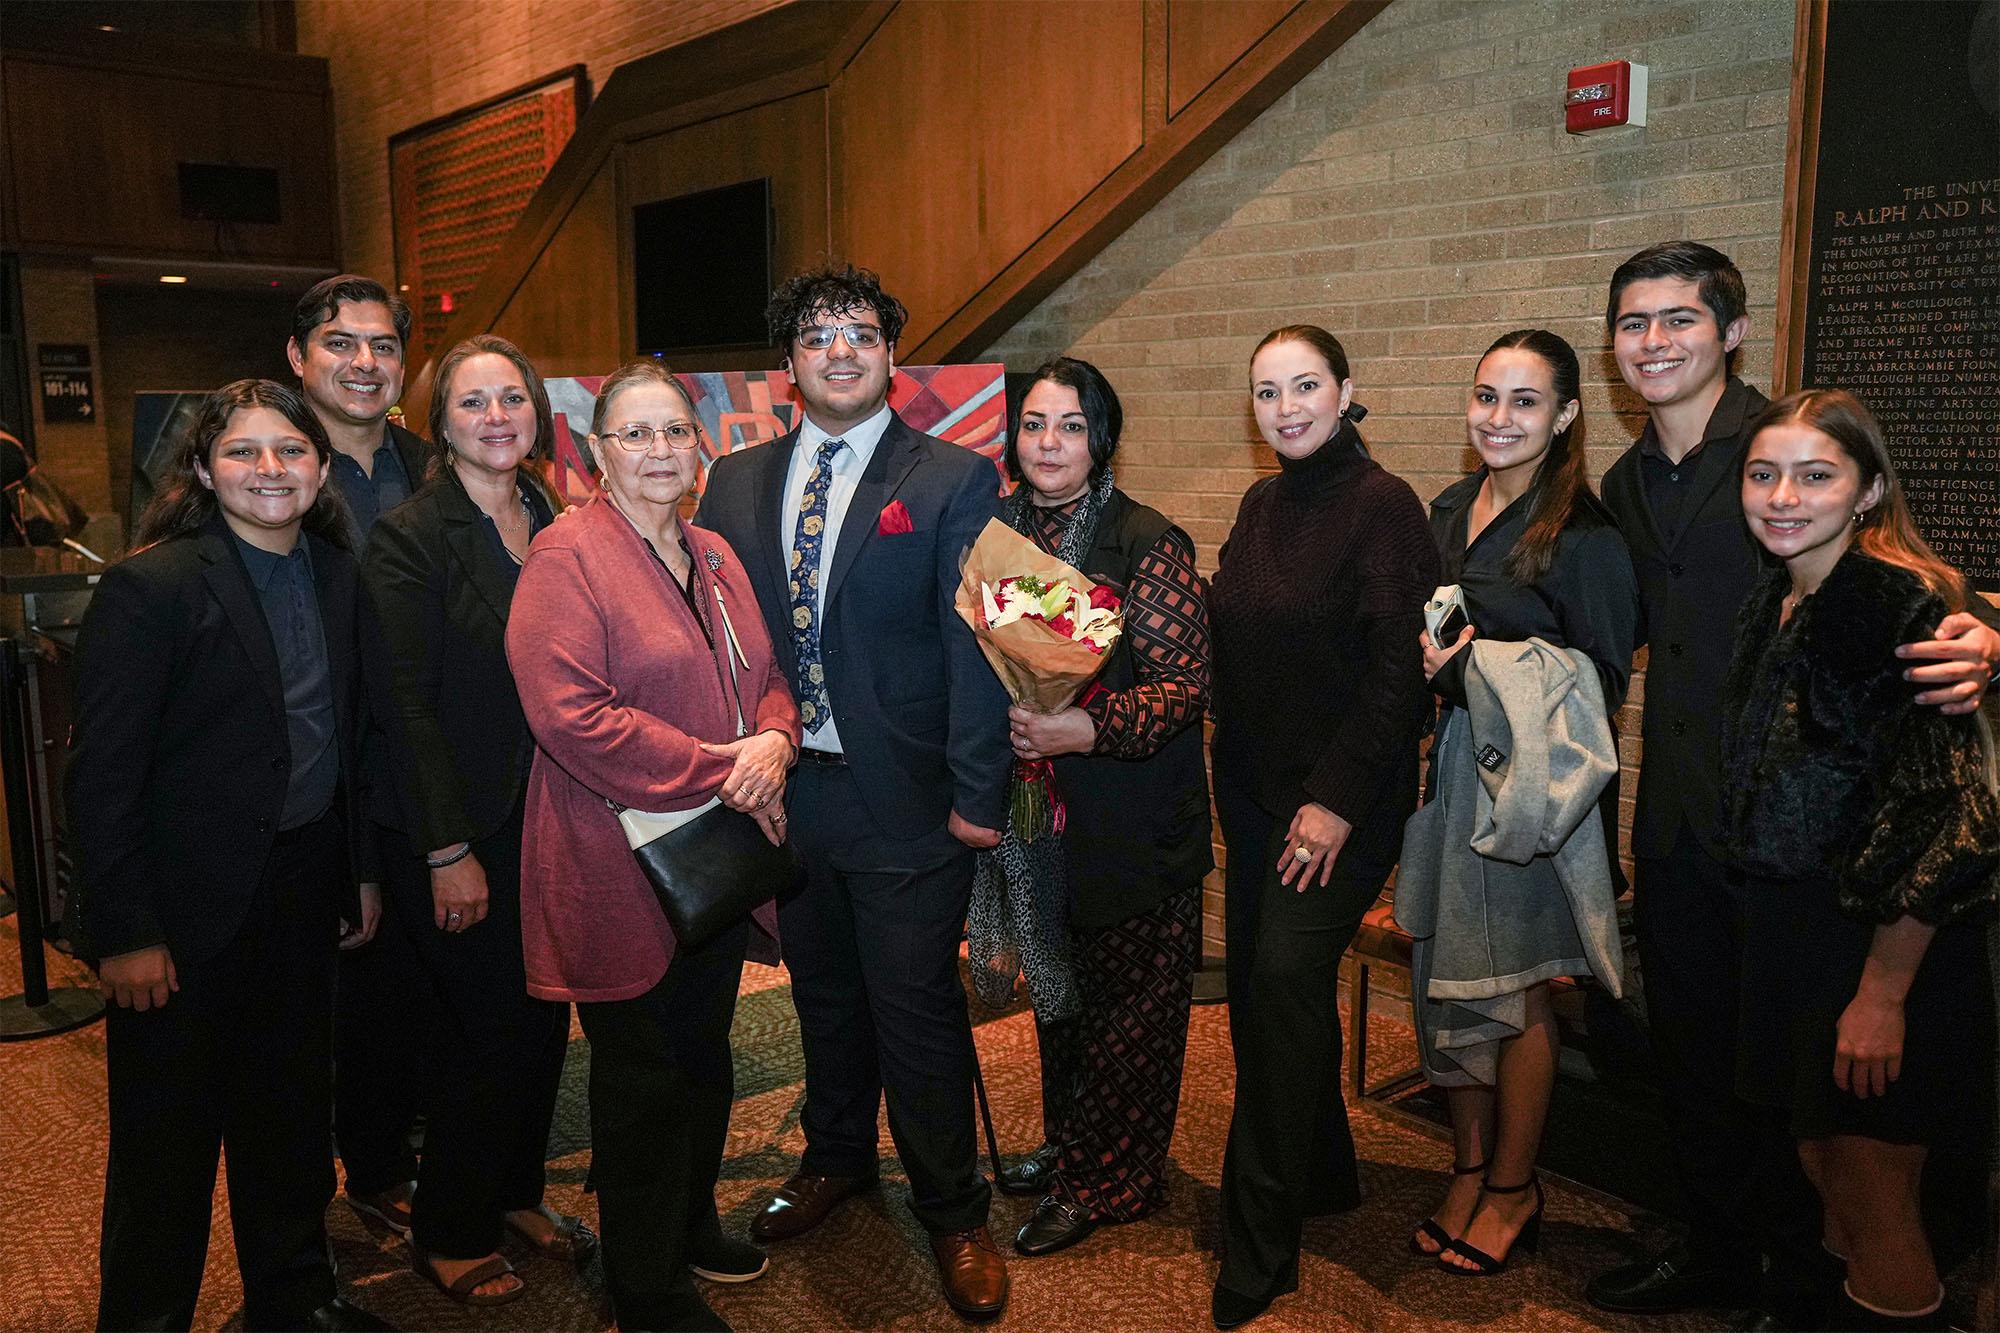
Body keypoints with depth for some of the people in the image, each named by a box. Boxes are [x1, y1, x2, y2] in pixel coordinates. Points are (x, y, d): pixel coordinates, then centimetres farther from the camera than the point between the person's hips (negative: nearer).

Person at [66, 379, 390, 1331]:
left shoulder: (337, 576, 5)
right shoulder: (151, 586, -14)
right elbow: (102, 775, -15)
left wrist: (362, 868, 10)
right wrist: (125, 932, -16)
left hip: (305, 886, 6)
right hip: (190, 904, -6)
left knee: (293, 1109, 19)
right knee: (169, 1140, 9)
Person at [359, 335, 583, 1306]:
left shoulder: (554, 527, 8)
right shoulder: (410, 536, -10)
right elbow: (405, 708, -14)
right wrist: (449, 851, -15)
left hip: (548, 821, 6)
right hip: (460, 835, -6)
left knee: (544, 1023, 13)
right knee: (484, 1034, 4)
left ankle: (517, 1194, 36)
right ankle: (447, 1237, 25)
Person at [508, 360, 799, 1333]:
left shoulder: (716, 558, 11)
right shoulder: (566, 558, -13)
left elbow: (767, 676, 15)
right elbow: (570, 714, -22)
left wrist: (772, 742, -9)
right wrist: (717, 773, -20)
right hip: (620, 869, -7)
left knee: (705, 1058, 21)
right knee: (643, 1079, 6)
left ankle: (693, 1222, 43)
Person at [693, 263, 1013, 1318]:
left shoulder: (956, 481, -5)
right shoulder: (735, 483, 8)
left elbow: (976, 645, -9)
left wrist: (977, 794, -13)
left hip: (907, 800, -4)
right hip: (784, 791, 4)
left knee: (917, 1009, 5)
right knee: (822, 991, 20)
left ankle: (952, 1211, 25)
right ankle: (835, 1159, 43)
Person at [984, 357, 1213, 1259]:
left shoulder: (1148, 544, -12)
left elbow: (1184, 682, -16)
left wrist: (1085, 728, -29)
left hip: (1131, 821, -5)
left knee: (1128, 1005, 6)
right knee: (1055, 991, 19)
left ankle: (1098, 1184, 22)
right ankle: (1069, 1146, 38)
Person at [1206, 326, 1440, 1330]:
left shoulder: (1382, 506, -12)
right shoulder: (1260, 507, 10)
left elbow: (1396, 673, -16)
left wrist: (1337, 798, -19)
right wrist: (1230, 773, 5)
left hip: (1339, 803, -7)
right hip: (1254, 791, 7)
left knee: (1282, 979, -11)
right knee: (1263, 984, 12)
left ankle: (1260, 1245, 2)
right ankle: (1322, 1177, 32)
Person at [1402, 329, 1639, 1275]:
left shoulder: (1584, 532, -12)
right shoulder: (1448, 512, 9)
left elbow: (1602, 683, -12)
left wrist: (1468, 669, -21)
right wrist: (1426, 660, -2)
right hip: (1451, 762, 6)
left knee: (1514, 989, 5)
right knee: (1446, 976, 10)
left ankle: (1513, 1190, 23)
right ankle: (1469, 1169, 28)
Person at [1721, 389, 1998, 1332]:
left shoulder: (1896, 601, -18)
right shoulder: (1776, 604, 8)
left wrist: (1882, 994, -20)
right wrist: (1773, 928, 13)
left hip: (1884, 945, -8)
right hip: (1793, 931, 8)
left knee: (1873, 1202, 4)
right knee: (1825, 1172, 19)